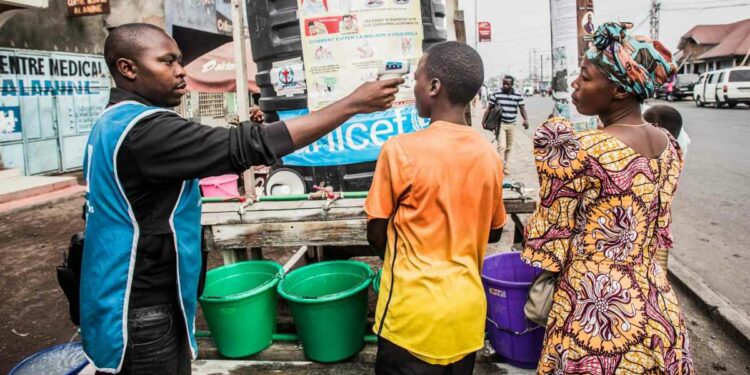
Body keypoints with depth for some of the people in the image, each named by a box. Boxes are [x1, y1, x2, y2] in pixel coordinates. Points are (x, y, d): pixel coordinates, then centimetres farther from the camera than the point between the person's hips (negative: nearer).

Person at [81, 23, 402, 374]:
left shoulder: (113, 122, 8)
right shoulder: (143, 128, -25)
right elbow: (251, 146, -31)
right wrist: (352, 104, -27)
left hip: (134, 301, 10)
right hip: (141, 313, -10)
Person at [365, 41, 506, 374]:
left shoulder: (400, 150, -17)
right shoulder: (489, 155, -4)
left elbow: (376, 235, -7)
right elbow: (493, 232, 9)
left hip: (414, 312, -4)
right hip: (467, 309, 4)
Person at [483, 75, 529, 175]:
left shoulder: (518, 95, 0)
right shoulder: (496, 94, -5)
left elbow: (522, 108, 2)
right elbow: (489, 108, -1)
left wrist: (526, 119, -14)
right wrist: (484, 120, -8)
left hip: (511, 125, 3)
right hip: (500, 124, -3)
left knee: (508, 148, 12)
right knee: (502, 146, -14)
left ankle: (506, 167, 24)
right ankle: (500, 166, -8)